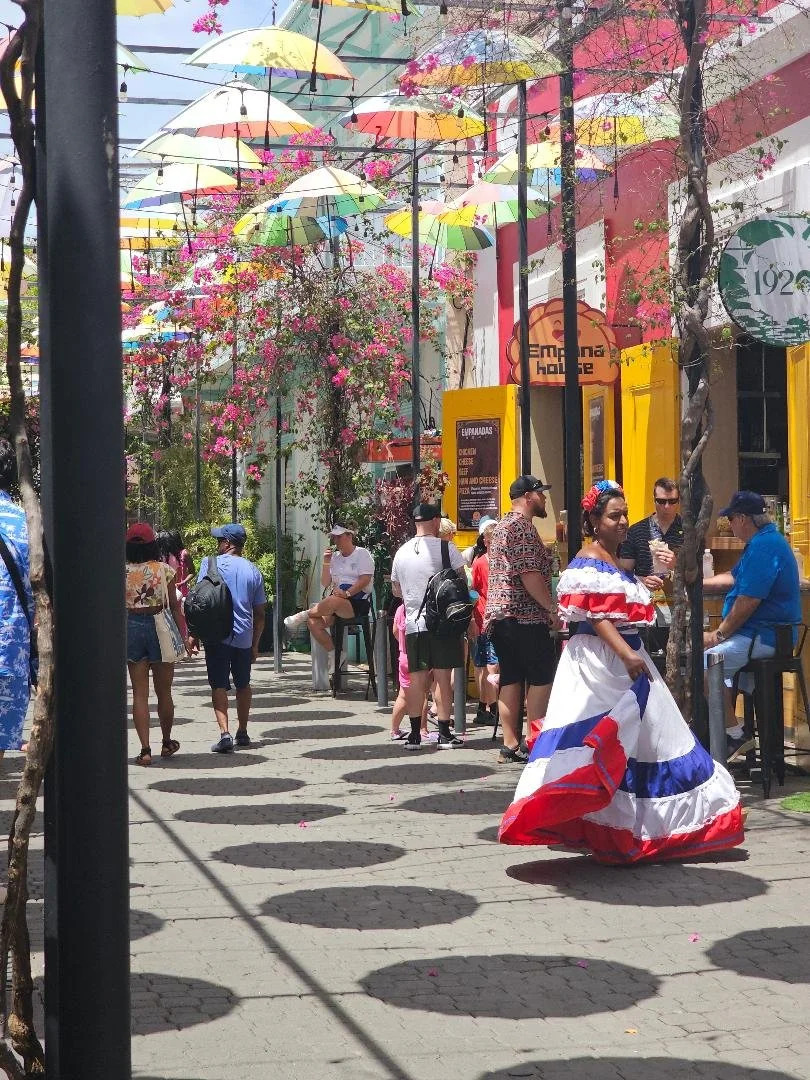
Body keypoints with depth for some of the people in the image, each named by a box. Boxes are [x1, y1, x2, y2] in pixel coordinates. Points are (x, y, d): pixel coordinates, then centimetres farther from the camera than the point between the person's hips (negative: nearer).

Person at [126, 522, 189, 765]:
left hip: (130, 628, 0)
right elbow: (174, 606, -3)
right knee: (164, 692, 14)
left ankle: (145, 749, -3)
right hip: (160, 627, 0)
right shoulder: (164, 570, -4)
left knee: (139, 693, 3)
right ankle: (167, 743, 29)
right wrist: (184, 635, 4)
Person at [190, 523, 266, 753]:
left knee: (219, 685, -1)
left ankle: (224, 733, -15)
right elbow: (259, 613, 11)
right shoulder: (254, 571, 9)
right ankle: (242, 732, 27)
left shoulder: (211, 563, -4)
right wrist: (255, 645, 19)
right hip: (244, 637, 4)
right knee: (243, 685, 18)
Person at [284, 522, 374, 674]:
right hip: (337, 603, 7)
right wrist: (326, 563, 2)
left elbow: (365, 580, -12)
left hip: (358, 601, -7)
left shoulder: (362, 554, 2)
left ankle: (302, 615, -18)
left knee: (332, 601, -39)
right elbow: (325, 583, 14)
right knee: (313, 622, -20)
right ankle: (332, 652, -6)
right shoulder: (335, 557, 21)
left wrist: (347, 593, -23)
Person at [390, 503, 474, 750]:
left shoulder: (402, 552, 8)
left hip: (413, 624, 4)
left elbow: (396, 590, 18)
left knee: (417, 678, 7)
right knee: (443, 677, 0)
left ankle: (415, 734, 9)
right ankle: (444, 734, 2)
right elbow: (462, 584, -3)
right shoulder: (446, 548, -5)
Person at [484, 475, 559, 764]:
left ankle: (510, 746, 9)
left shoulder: (503, 525, 21)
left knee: (511, 679, 8)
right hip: (524, 616, -10)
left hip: (499, 614, 10)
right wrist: (552, 609, -15)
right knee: (541, 677, -4)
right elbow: (529, 574, -20)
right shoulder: (522, 526, -11)